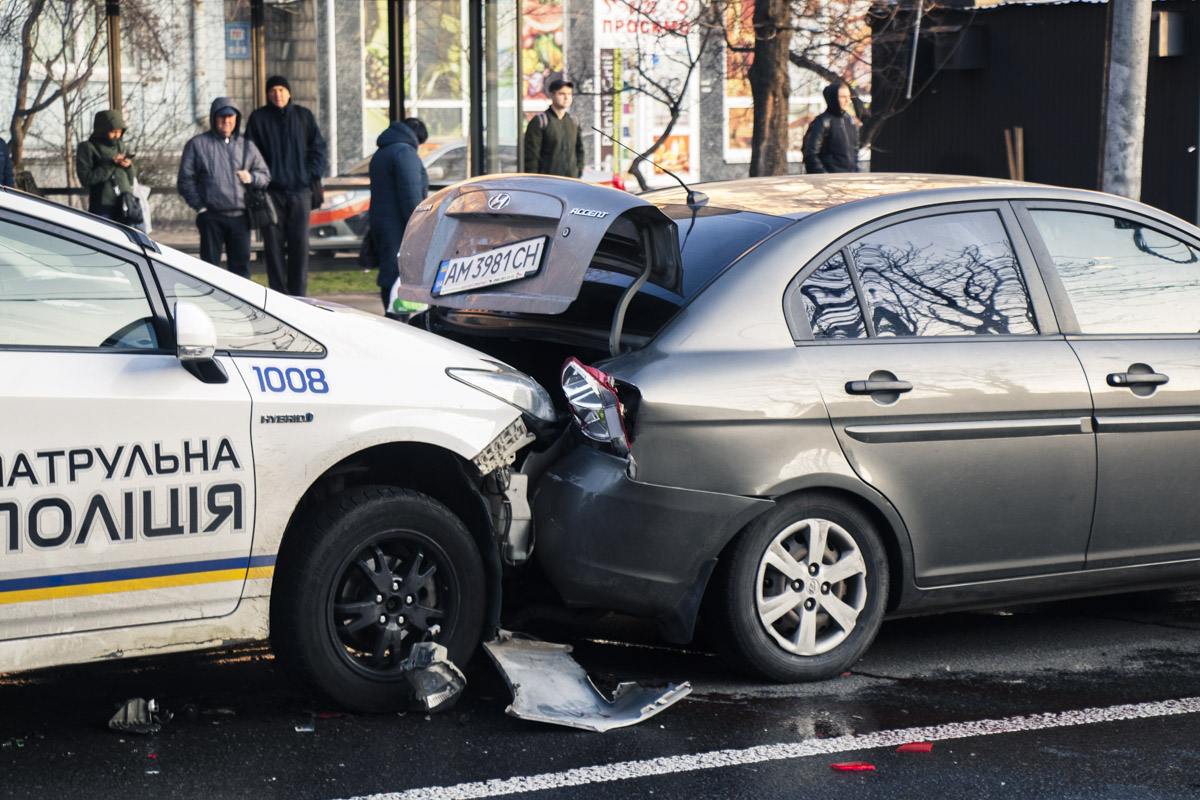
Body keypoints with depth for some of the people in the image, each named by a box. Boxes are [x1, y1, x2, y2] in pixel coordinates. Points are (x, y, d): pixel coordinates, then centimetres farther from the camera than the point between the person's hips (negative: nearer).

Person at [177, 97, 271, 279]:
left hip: (240, 217, 3)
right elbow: (186, 180, 4)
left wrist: (251, 178, -3)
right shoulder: (197, 144, 6)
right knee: (210, 266, -1)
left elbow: (265, 176, 19)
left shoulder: (247, 146, 16)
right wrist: (200, 207, -5)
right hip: (212, 217, -3)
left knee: (241, 266, 4)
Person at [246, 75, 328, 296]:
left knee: (299, 244, -3)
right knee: (273, 245, -2)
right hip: (271, 192, -1)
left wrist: (312, 175, 0)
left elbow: (319, 149, 12)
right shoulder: (258, 118, 6)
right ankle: (277, 293, 4)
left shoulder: (304, 116, 10)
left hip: (300, 189, 1)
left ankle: (298, 294, 3)